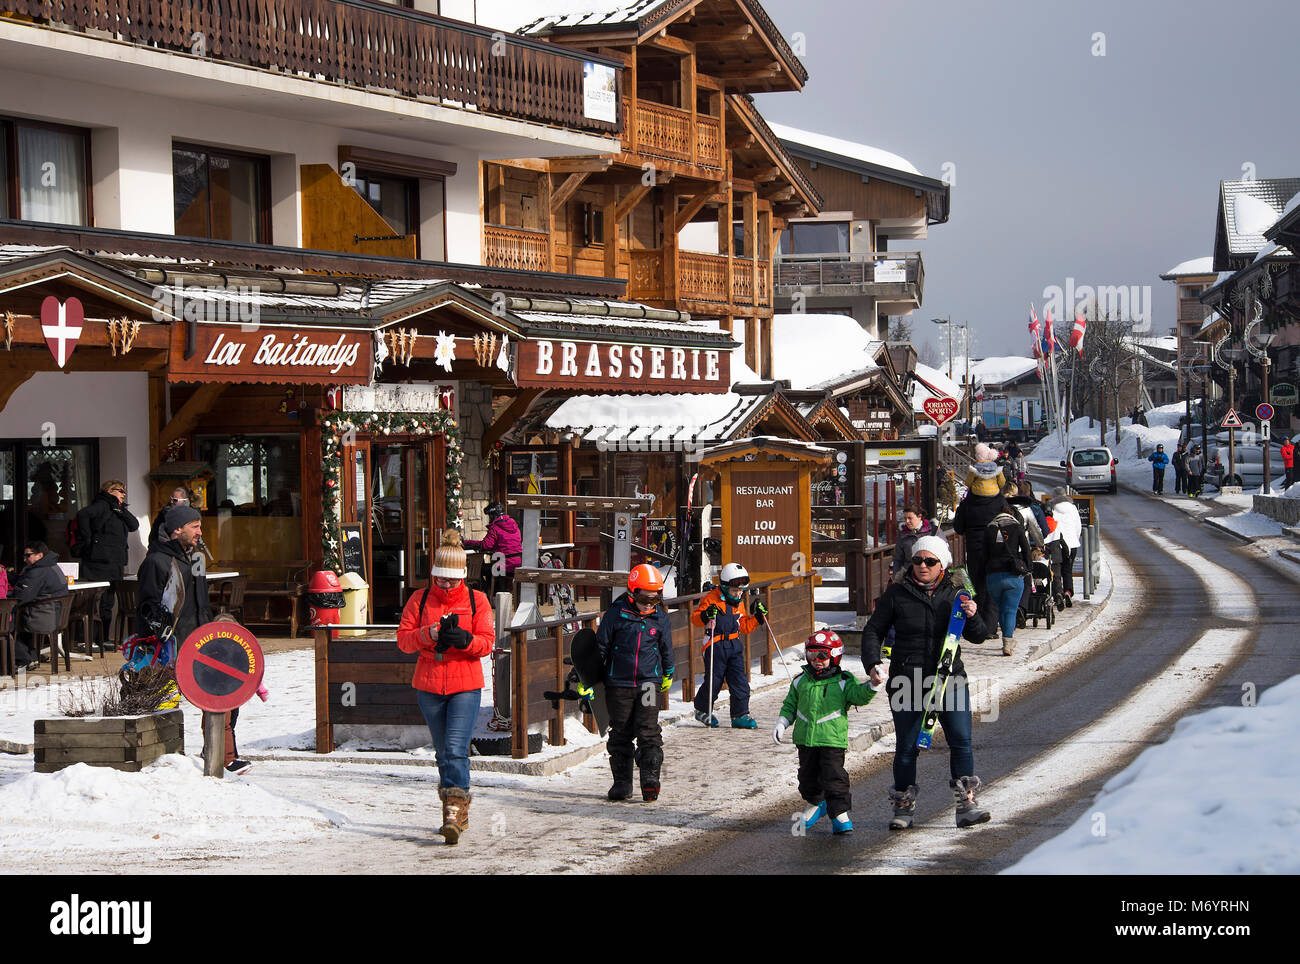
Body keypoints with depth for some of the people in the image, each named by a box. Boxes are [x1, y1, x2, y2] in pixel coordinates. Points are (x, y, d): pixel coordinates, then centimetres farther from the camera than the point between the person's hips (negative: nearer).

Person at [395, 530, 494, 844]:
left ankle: (454, 811, -21)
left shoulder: (476, 601, 1)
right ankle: (458, 814, 22)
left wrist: (465, 639, -24)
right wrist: (429, 634, -19)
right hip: (429, 686, 3)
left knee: (456, 748, -17)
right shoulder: (419, 599, 5)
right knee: (443, 751, 11)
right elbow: (403, 638, 0)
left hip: (466, 685, -3)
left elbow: (487, 642, -3)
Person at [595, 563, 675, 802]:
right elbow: (600, 646, 3)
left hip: (648, 682, 1)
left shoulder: (660, 618, 3)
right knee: (620, 733, 5)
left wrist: (668, 675, 29)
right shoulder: (616, 614, -5)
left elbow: (666, 648, 19)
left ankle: (650, 777, -10)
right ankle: (622, 782, 13)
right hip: (618, 683, 0)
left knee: (648, 730, -11)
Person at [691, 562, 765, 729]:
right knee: (713, 682, 1)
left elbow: (745, 626, 19)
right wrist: (705, 616, -30)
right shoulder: (712, 598, -8)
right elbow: (695, 618, -10)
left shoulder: (739, 603, 13)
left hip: (734, 646, 5)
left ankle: (740, 716, 5)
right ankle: (701, 710, 24)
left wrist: (757, 617, 7)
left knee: (740, 682, -2)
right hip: (715, 646, -5)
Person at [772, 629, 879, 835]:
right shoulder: (801, 681, 9)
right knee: (808, 776, 14)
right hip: (805, 739, 4)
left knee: (834, 777, -8)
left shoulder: (843, 681, -2)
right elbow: (790, 705, 18)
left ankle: (840, 813, 2)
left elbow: (858, 695, -17)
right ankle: (816, 804, 37)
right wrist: (781, 723, 5)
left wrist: (872, 687, -35)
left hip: (832, 739, -4)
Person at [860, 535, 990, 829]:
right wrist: (872, 664, -9)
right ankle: (904, 806, 15)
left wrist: (972, 618, -18)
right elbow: (873, 630, 7)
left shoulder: (954, 596, 6)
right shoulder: (896, 594, 3)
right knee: (907, 746, 3)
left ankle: (966, 805, -5)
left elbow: (977, 637, 4)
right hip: (907, 682, -1)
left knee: (961, 740, -9)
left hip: (949, 680, 1)